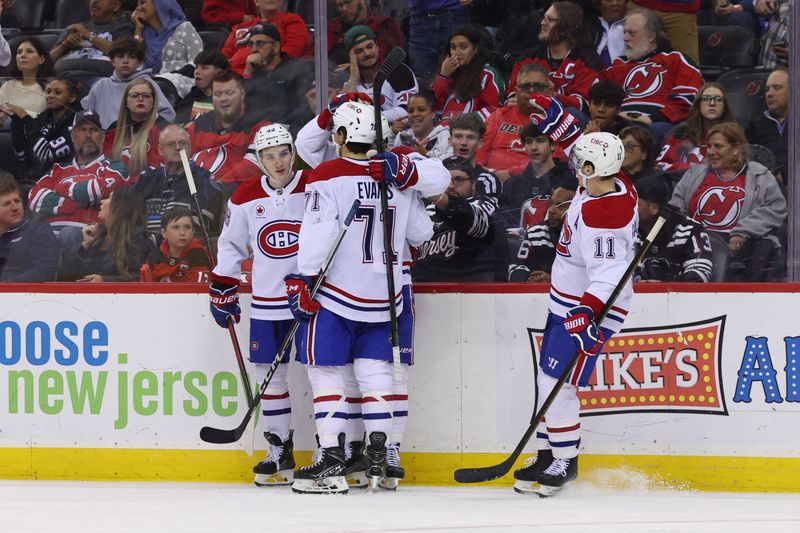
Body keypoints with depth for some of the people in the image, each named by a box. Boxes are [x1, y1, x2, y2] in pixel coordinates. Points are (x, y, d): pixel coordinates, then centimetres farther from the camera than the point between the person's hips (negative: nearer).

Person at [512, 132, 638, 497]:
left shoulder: (603, 216, -30)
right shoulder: (616, 185, -1)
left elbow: (607, 274, -36)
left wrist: (588, 312, -46)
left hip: (587, 308, -11)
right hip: (567, 302, 11)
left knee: (557, 383, -12)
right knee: (547, 379, 13)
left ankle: (566, 461, 1)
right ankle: (547, 454, 22)